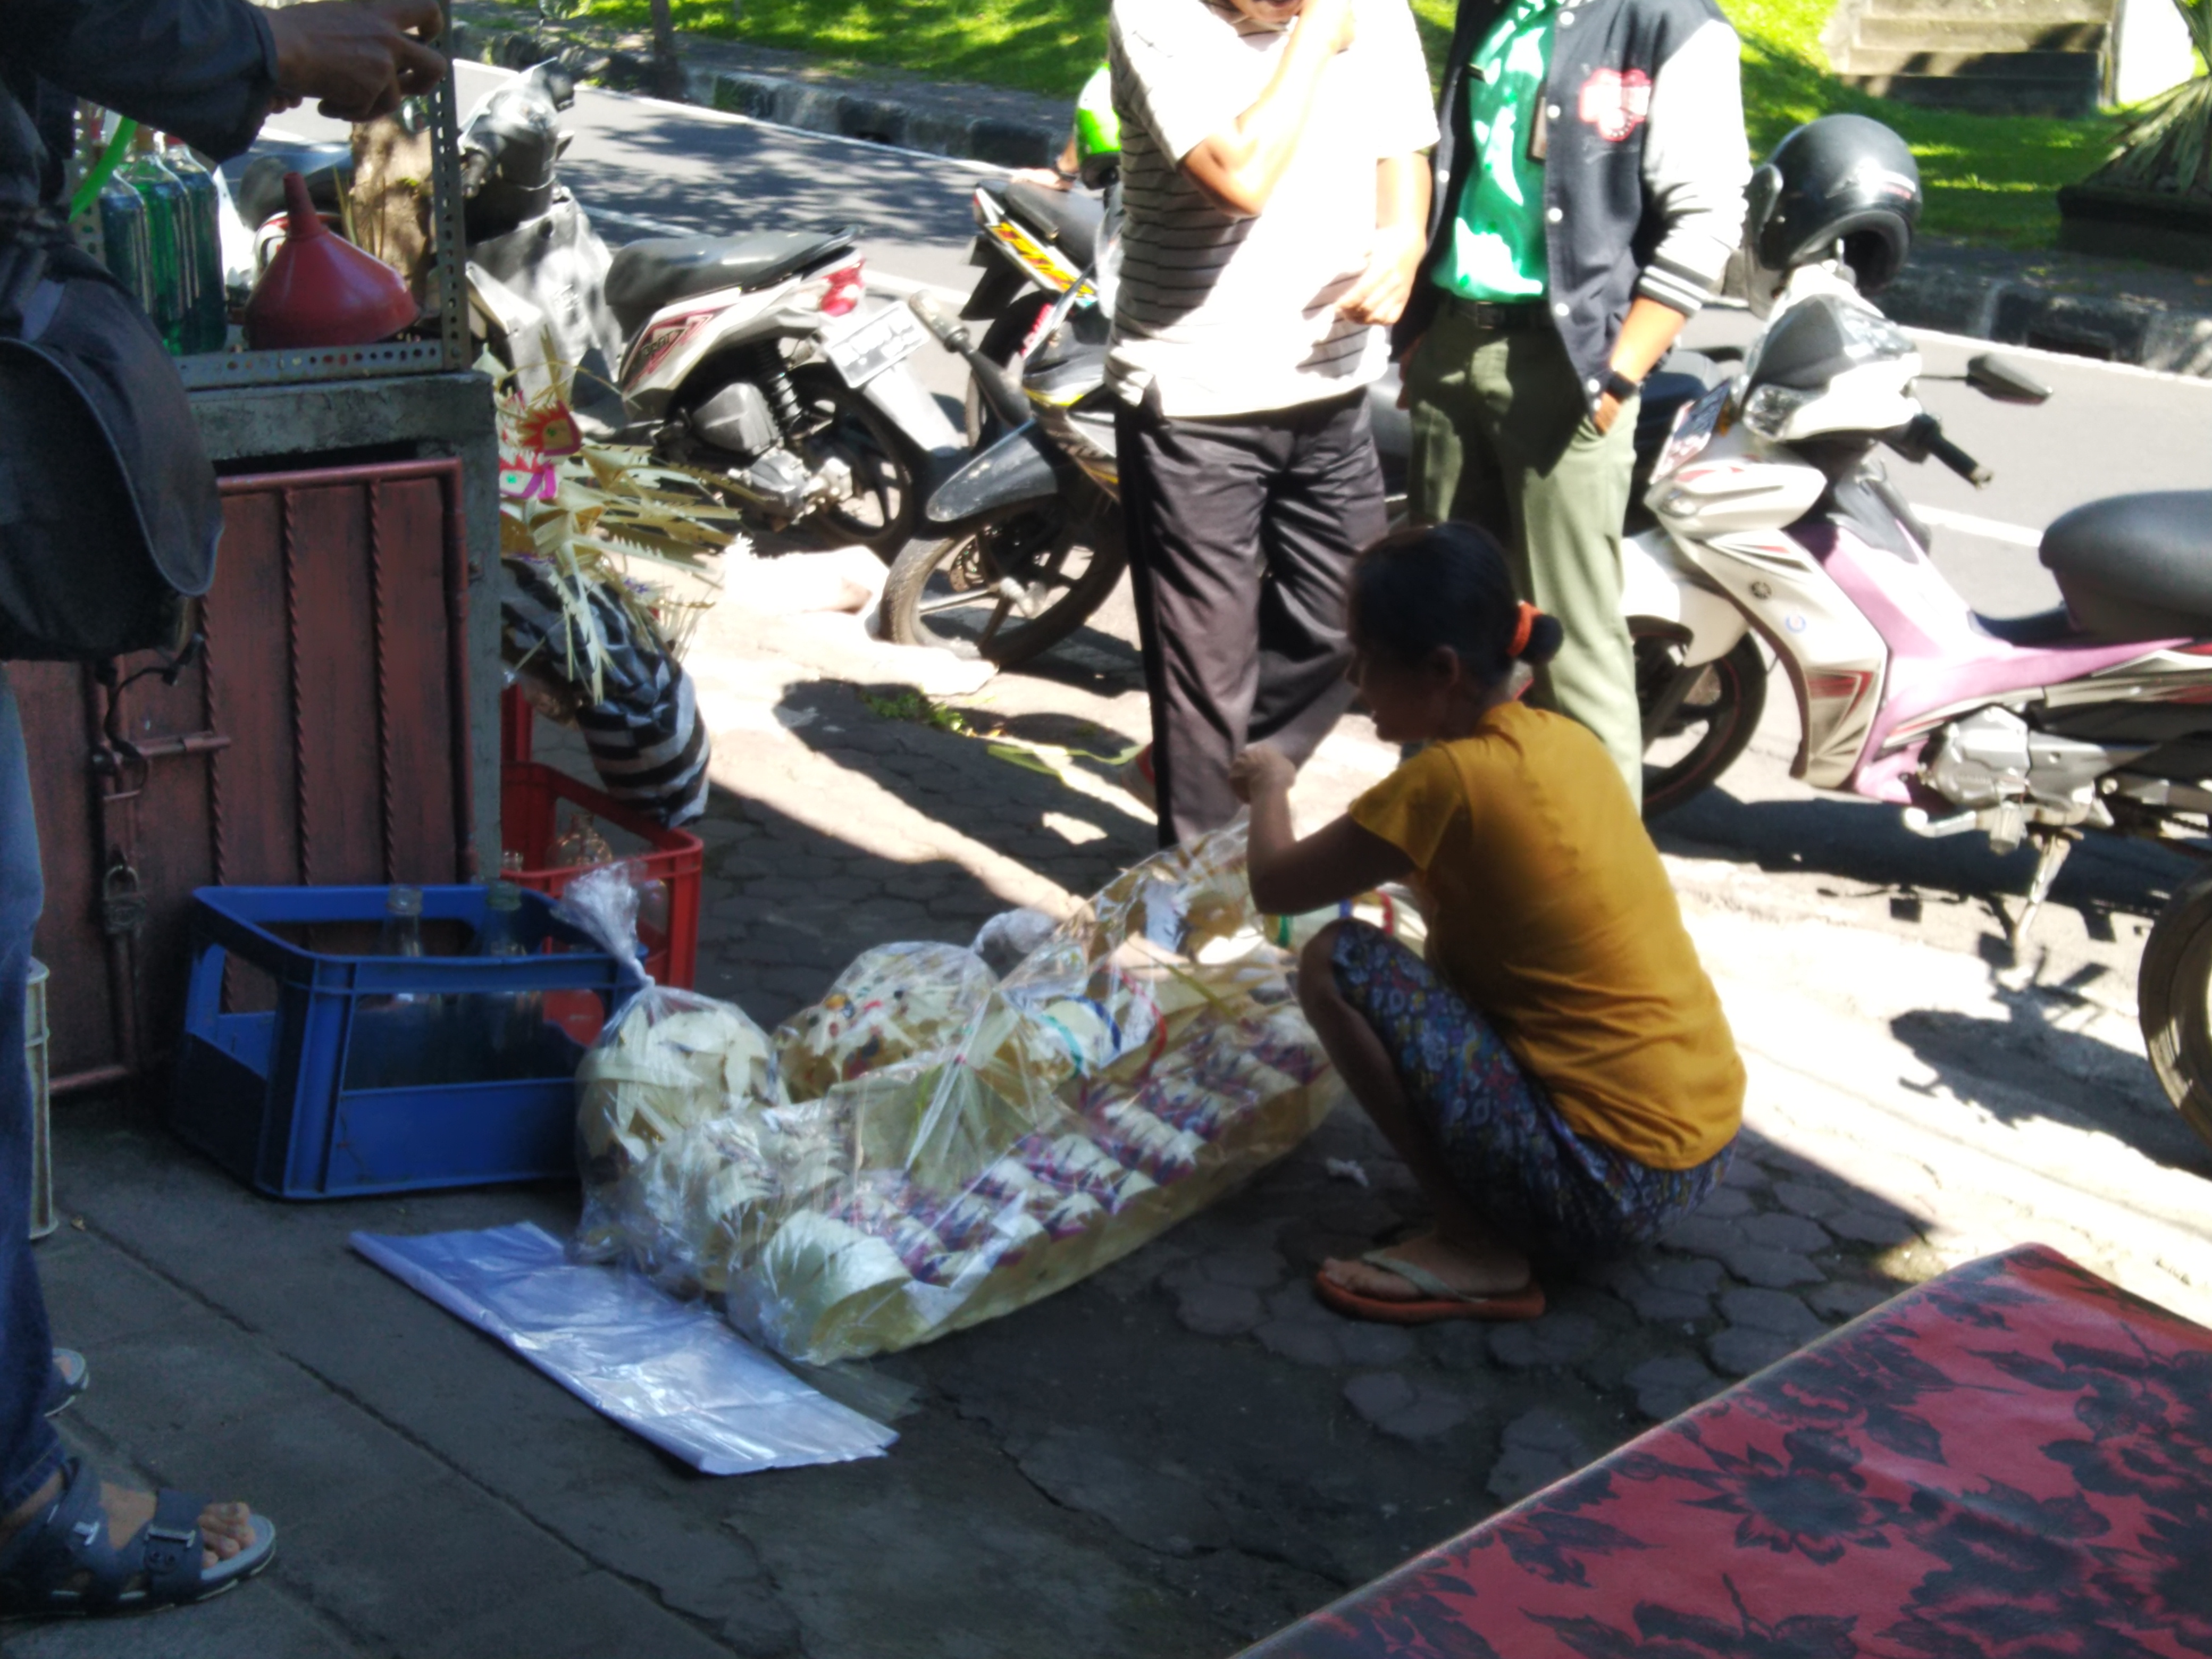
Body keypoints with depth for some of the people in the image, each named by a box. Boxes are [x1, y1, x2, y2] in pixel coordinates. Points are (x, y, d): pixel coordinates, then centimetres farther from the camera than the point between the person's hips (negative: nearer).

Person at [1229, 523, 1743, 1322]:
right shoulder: (1564, 740, 5)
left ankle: (1481, 1251, -4)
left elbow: (1276, 887, -5)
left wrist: (1269, 785, 13)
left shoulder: (1450, 779, -17)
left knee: (1339, 964, -9)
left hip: (1611, 1181, -9)